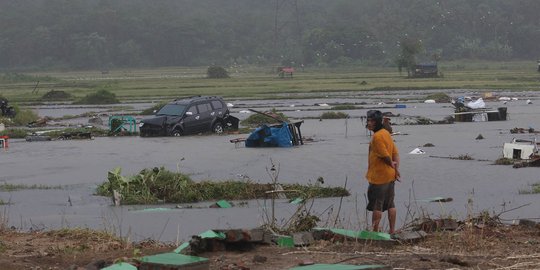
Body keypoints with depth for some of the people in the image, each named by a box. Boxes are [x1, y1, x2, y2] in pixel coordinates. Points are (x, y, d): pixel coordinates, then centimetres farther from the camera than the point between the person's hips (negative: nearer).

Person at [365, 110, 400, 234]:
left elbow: (386, 156, -20)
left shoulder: (377, 137, -19)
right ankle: (392, 230, 17)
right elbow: (395, 153, 11)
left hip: (378, 177, -9)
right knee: (390, 204, 13)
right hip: (390, 176, 9)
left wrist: (392, 164, -2)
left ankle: (375, 232, 1)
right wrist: (396, 169, 4)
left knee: (377, 206, -2)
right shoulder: (386, 133, 11)